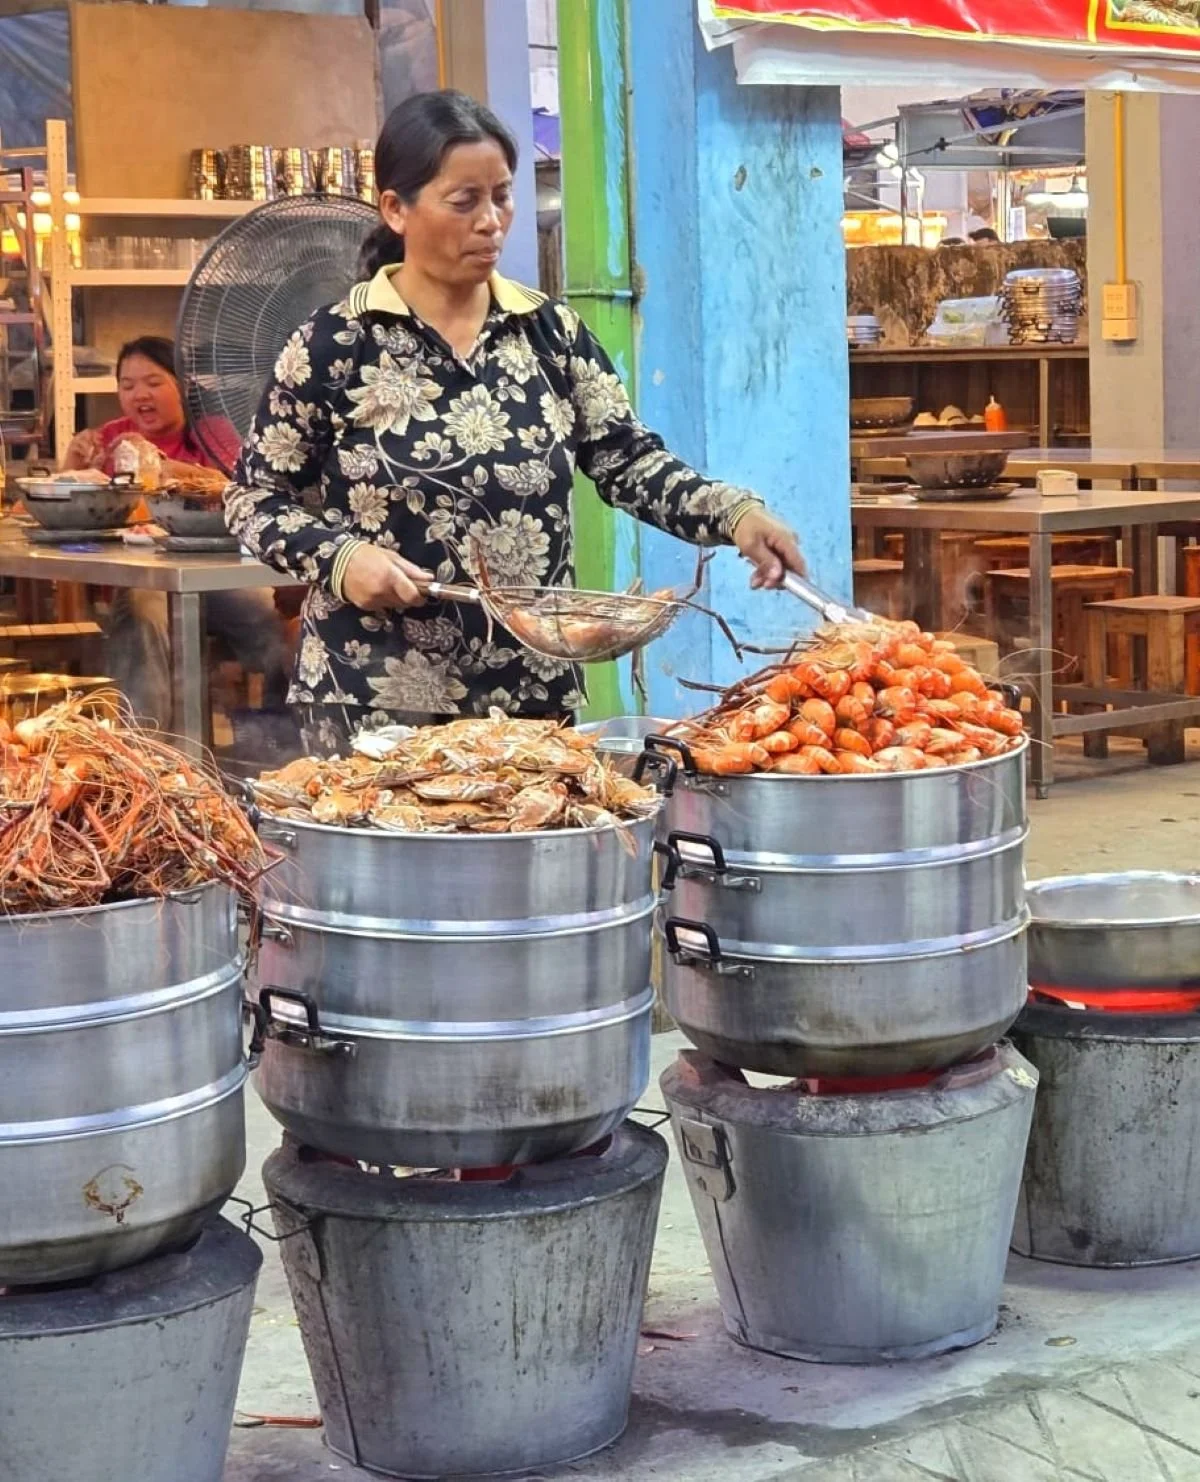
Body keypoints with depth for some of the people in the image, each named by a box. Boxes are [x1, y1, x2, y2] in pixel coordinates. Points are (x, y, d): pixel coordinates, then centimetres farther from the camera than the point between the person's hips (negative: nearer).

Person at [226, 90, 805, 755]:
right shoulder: (334, 343, -5)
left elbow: (627, 460, 3)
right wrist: (339, 558, -17)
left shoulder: (550, 330, 5)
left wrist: (734, 513, -14)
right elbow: (253, 497, 0)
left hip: (534, 691, 4)